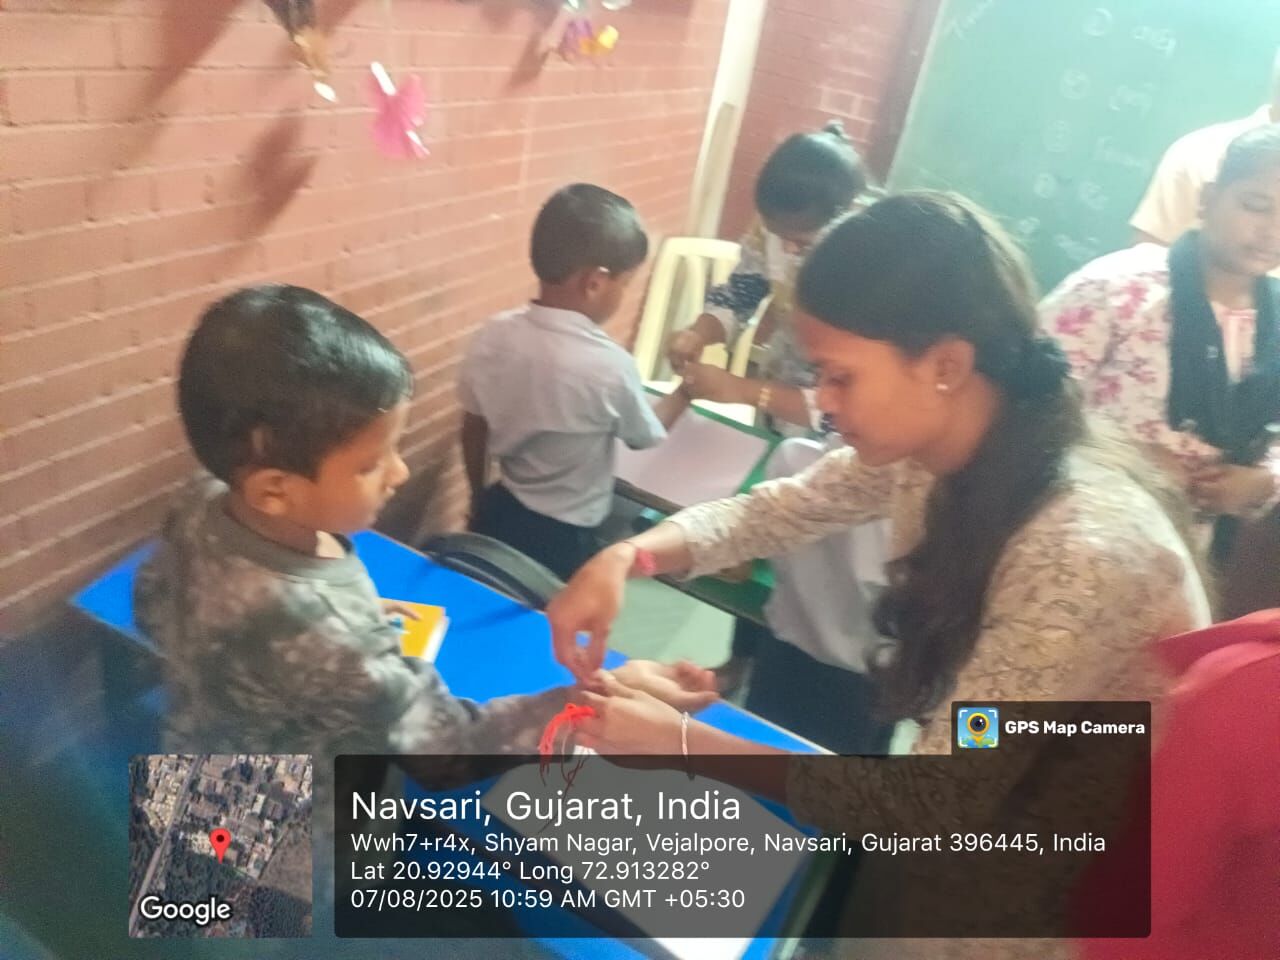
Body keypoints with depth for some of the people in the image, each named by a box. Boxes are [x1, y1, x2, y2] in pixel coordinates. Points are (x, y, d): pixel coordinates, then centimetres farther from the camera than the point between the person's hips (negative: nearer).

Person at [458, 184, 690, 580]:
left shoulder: (493, 334, -11)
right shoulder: (610, 365, -25)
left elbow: (473, 430, 1)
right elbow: (647, 436, -5)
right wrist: (688, 388, 13)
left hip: (499, 513, 5)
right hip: (563, 537, -5)